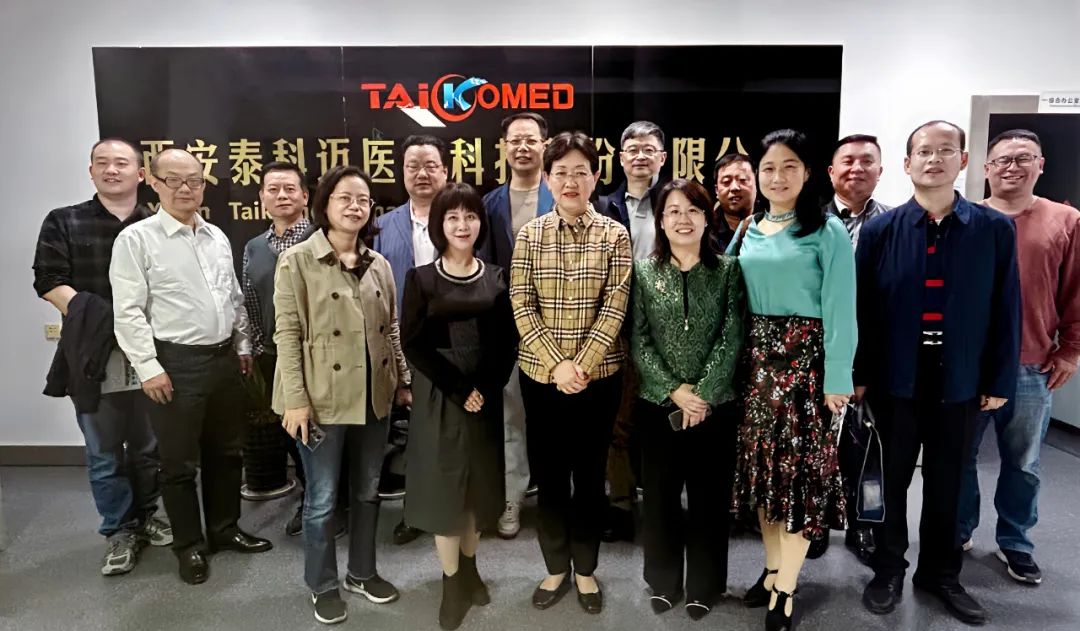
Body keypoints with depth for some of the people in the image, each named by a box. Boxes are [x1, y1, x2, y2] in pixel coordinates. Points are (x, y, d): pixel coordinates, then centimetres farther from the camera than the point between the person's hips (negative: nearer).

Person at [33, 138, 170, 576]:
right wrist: (98, 318, -17)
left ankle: (145, 516, 33)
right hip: (95, 357, -1)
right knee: (104, 454, 7)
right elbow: (49, 281, -4)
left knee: (148, 447, 14)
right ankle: (119, 531, 23)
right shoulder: (64, 223, 3)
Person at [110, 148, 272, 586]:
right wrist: (148, 367, -15)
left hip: (224, 357, 6)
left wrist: (243, 346, 12)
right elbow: (128, 312, -11)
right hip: (176, 363, -5)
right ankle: (189, 545, 24)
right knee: (179, 461, 7)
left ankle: (225, 529, 33)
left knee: (227, 451, 16)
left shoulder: (218, 237, 10)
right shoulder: (136, 239, -8)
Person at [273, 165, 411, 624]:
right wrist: (295, 399, -15)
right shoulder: (296, 261, -7)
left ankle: (362, 572, 35)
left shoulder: (379, 264, 8)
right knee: (322, 498, 8)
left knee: (367, 491, 16)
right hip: (323, 398, -5)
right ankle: (323, 586, 27)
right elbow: (287, 334, -11)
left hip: (374, 397, 5)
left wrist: (404, 380, 8)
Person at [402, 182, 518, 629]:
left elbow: (508, 342, 2)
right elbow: (414, 345, -8)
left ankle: (470, 569, 31)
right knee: (445, 483, 3)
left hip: (486, 397, 3)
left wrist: (484, 388, -12)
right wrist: (459, 389, -15)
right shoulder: (421, 279, -2)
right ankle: (452, 582, 18)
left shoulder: (496, 278, 5)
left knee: (479, 483, 12)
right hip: (439, 397, -2)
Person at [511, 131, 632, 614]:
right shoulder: (529, 235, 1)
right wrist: (556, 363, -14)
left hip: (599, 374, -1)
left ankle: (585, 569, 30)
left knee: (590, 473, 11)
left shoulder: (615, 235, -2)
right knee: (547, 474, 11)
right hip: (540, 373, 1)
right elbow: (521, 306, -4)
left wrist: (581, 364, -16)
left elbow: (615, 307, -8)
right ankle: (556, 567, 30)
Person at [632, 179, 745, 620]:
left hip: (715, 404, 0)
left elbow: (732, 338, -5)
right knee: (660, 496, 11)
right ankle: (664, 581, 31)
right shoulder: (644, 271, 1)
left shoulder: (727, 270, 1)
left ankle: (704, 586, 29)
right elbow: (639, 341, -3)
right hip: (658, 403, 1)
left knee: (709, 497, 10)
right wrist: (675, 391, -12)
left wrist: (702, 393, -13)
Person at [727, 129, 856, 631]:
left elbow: (840, 310, -11)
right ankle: (772, 568, 28)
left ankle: (786, 590, 13)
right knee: (763, 463, 12)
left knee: (799, 467, 1)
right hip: (756, 357, 5)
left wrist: (837, 378, -14)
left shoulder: (827, 231, -7)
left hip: (805, 357, -5)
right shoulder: (747, 230, 8)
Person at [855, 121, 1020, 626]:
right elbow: (861, 308, -4)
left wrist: (1000, 380, 0)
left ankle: (940, 574, 35)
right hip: (894, 379, -1)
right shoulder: (879, 230, -4)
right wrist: (857, 374, -5)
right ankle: (888, 571, 31)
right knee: (891, 479, 12)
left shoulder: (995, 230, -1)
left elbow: (1006, 310, 1)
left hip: (960, 381, 1)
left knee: (946, 483, 15)